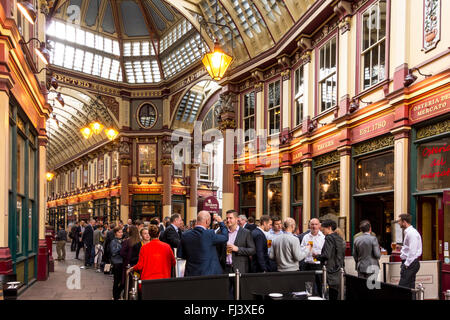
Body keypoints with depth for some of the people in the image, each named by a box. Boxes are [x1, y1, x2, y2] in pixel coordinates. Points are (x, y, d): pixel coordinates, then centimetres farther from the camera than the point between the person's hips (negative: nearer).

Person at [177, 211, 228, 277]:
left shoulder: (185, 235, -3)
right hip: (208, 274, -4)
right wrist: (221, 222, 10)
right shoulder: (210, 234, -17)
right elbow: (225, 237, -2)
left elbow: (179, 254, 6)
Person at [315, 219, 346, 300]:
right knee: (335, 295, 11)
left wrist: (316, 256, -5)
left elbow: (326, 256, -20)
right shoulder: (340, 238, 14)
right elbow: (343, 255, 20)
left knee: (331, 296, -7)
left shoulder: (329, 238, -12)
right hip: (338, 271, 9)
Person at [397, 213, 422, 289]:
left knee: (403, 286, -13)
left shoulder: (412, 233, -16)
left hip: (410, 264, -10)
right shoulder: (407, 232, 16)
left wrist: (406, 264, -19)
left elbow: (412, 251, -22)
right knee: (410, 288, 11)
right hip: (408, 263, 10)